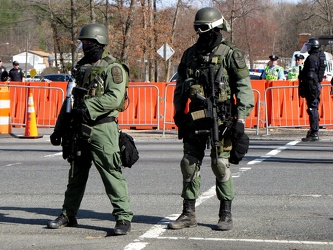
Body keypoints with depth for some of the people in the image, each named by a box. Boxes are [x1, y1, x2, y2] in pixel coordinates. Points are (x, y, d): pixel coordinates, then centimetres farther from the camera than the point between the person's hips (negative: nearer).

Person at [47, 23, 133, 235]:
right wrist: (59, 128, 20)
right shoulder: (82, 67, 17)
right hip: (79, 128, 8)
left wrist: (88, 108, -26)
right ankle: (68, 214, 25)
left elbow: (114, 98, -22)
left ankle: (123, 217, -6)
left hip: (102, 129, -8)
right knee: (76, 174, 15)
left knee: (111, 173, -10)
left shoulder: (113, 68, -7)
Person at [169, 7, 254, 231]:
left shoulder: (230, 55, -5)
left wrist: (241, 118, -12)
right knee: (190, 164, 5)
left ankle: (226, 214, 7)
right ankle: (189, 214, 12)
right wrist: (179, 114, 16)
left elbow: (244, 88, -6)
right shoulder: (190, 55, 12)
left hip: (220, 119, -5)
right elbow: (180, 87, 20)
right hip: (195, 118, 5)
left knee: (221, 165, -3)